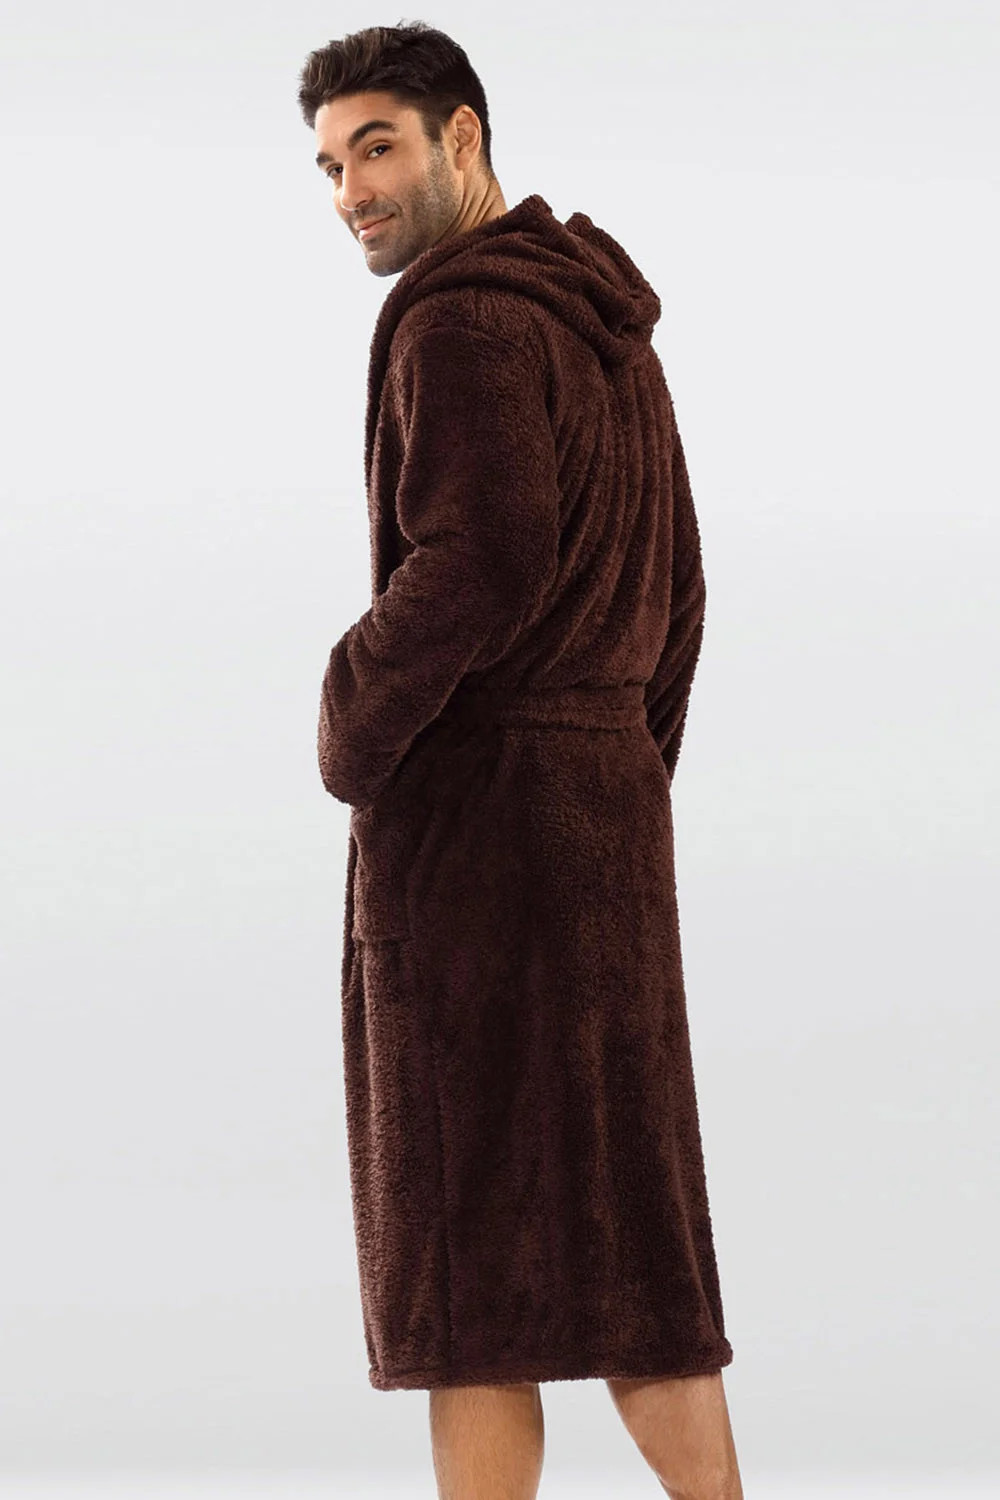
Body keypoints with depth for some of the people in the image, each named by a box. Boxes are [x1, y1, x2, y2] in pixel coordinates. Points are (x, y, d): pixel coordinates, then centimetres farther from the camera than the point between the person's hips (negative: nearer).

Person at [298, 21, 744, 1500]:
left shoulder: (465, 322, -12)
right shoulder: (608, 331, 17)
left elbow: (477, 562, -24)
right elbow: (672, 596, 20)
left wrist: (351, 727, -10)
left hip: (473, 817, -9)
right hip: (606, 799, 9)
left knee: (472, 1252, -5)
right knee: (617, 1243, 11)